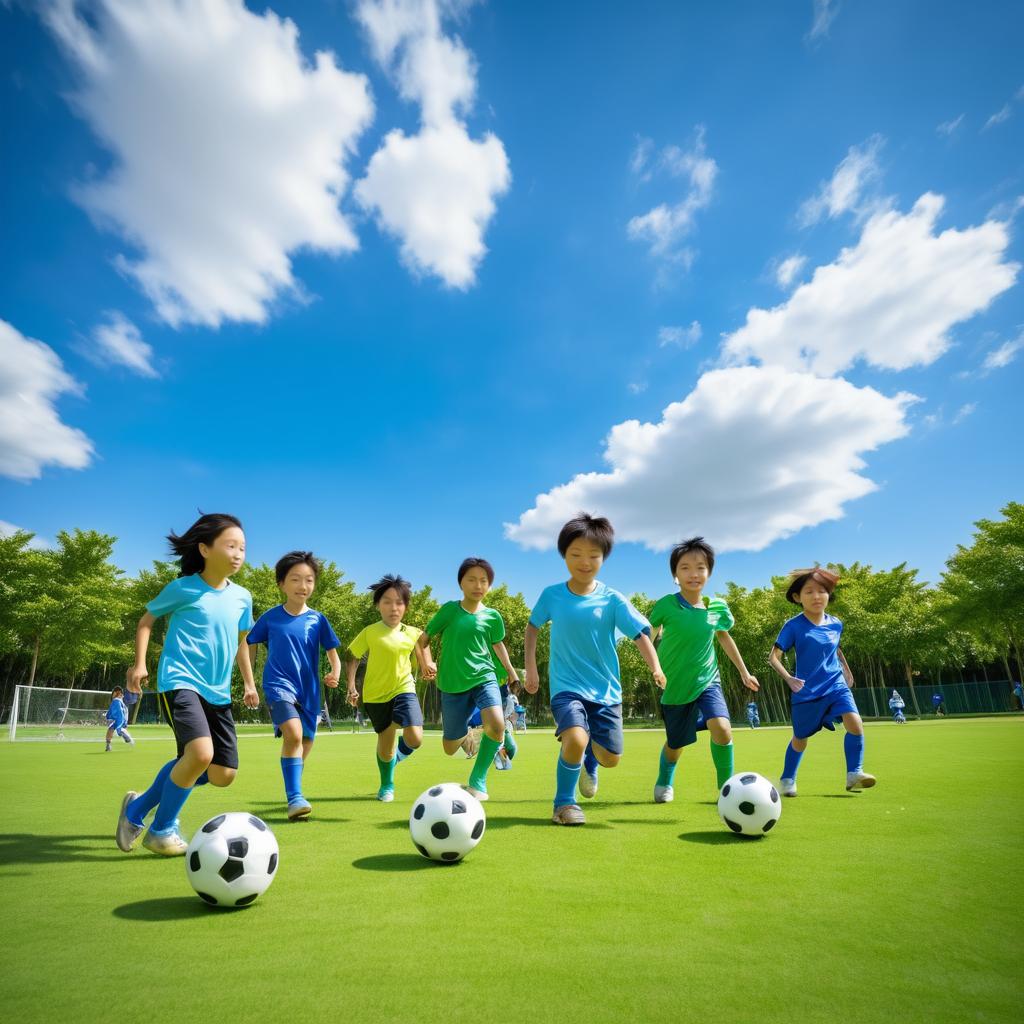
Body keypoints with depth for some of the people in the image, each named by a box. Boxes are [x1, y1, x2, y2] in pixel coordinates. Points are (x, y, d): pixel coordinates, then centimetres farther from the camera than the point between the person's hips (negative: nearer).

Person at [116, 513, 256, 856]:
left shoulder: (242, 597, 8)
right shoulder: (183, 588, -6)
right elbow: (146, 621, 8)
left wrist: (248, 683, 21)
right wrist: (139, 663, -3)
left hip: (218, 692, 6)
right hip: (180, 682, -6)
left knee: (223, 774, 3)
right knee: (201, 753, -28)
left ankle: (138, 808, 26)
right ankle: (161, 830, 2)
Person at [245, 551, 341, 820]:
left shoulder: (317, 619, 0)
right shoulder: (271, 616, -2)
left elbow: (332, 651, 4)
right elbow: (247, 644, 10)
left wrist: (335, 673, -15)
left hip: (309, 689, 3)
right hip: (279, 684, -3)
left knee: (304, 746, 13)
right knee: (293, 733, -27)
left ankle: (294, 794, 39)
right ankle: (295, 798, -17)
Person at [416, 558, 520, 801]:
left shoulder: (492, 616, 0)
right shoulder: (449, 609, -3)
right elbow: (424, 638, 7)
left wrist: (512, 673, 21)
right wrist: (428, 662, -9)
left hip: (484, 678, 0)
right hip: (452, 685, 1)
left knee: (496, 725, -29)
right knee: (450, 748, 8)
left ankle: (477, 780, -6)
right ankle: (467, 735, 46)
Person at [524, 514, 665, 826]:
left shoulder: (613, 600, -8)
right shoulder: (551, 595, -6)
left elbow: (640, 633, -14)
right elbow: (532, 627, 10)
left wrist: (656, 668, -31)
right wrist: (531, 668, 6)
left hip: (606, 689, 2)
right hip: (566, 686, -2)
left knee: (610, 758, 6)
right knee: (576, 739, -27)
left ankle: (588, 762, 45)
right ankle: (564, 802, 1)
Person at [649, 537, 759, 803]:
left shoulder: (718, 607, -8)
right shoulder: (666, 605, -19)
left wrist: (744, 672, 17)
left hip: (708, 680, 2)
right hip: (675, 685, -2)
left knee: (722, 728, -23)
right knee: (675, 745, 13)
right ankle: (664, 783, 45)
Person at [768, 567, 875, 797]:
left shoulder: (835, 624, 1)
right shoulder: (794, 626, -14)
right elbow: (773, 657, -14)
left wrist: (846, 668, 17)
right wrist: (788, 678, -27)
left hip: (836, 686, 3)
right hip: (807, 692, -3)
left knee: (855, 723, -21)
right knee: (801, 738, 9)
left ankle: (854, 775, -5)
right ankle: (787, 780, 29)